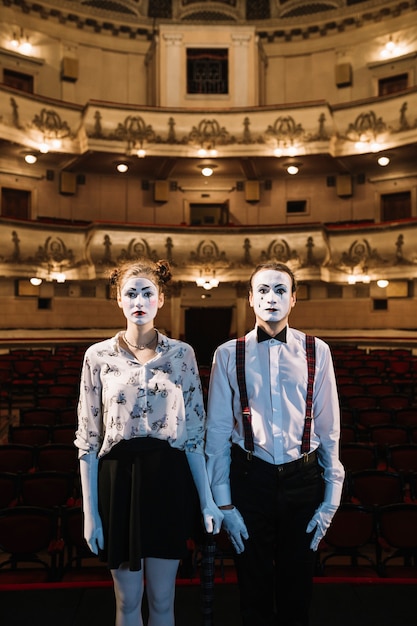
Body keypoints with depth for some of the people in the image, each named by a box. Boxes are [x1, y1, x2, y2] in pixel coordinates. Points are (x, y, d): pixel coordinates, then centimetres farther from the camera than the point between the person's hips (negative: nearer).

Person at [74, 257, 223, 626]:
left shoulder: (182, 354, -1)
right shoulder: (99, 356, -3)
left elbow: (194, 433, 2)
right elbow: (88, 439, -1)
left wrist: (206, 499, -1)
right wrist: (90, 512, -2)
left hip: (168, 478, 0)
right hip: (117, 476, 0)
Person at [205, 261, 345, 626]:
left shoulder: (316, 351, 0)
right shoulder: (229, 355, -3)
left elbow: (329, 428, 1)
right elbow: (217, 432, -2)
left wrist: (332, 496, 1)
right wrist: (223, 503, -3)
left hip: (303, 479, 1)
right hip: (250, 477, -1)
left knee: (297, 587, 17)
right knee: (254, 587, 15)